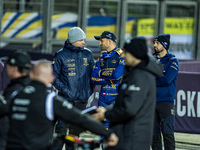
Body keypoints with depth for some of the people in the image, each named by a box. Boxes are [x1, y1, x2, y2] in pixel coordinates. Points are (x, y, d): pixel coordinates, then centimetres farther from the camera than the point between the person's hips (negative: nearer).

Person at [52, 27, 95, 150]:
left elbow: (93, 74, 15)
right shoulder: (61, 55, -3)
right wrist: (64, 89, -12)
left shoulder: (88, 54, 7)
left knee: (77, 127, 9)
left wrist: (90, 90, 7)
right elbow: (54, 76, -1)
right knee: (62, 125, -10)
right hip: (66, 98, -4)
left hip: (82, 98, 4)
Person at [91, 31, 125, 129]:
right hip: (103, 97, 6)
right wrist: (110, 79, -8)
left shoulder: (122, 56, -5)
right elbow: (93, 79, 7)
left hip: (117, 97, -6)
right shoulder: (102, 57, 15)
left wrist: (101, 73, -3)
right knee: (103, 125, 5)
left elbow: (117, 74, -20)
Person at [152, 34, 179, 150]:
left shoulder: (172, 61, -1)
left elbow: (167, 79, -14)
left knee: (168, 133, -10)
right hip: (151, 101, 5)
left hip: (166, 101, -5)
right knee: (154, 134, 5)